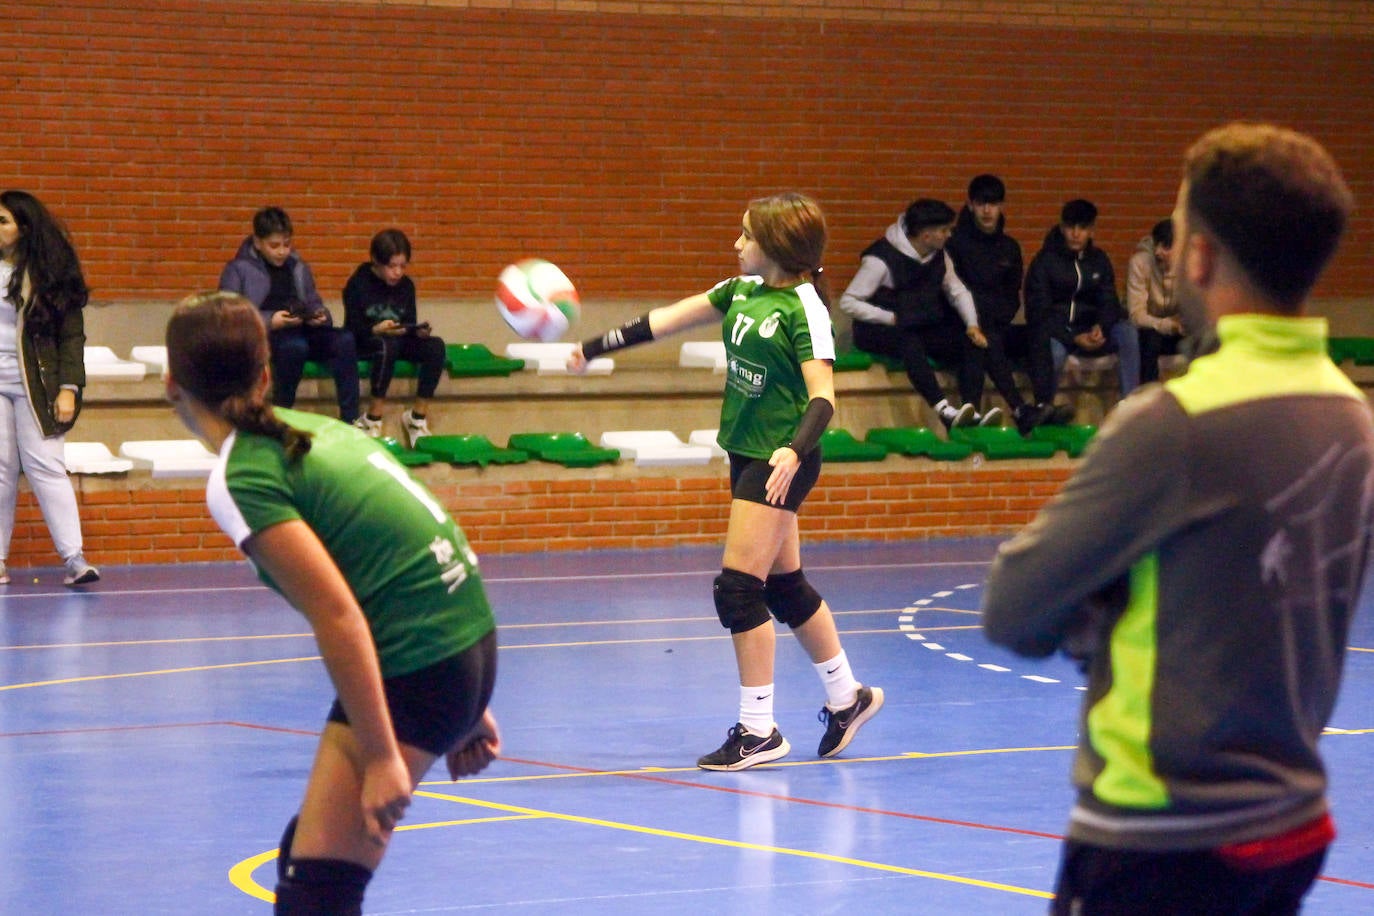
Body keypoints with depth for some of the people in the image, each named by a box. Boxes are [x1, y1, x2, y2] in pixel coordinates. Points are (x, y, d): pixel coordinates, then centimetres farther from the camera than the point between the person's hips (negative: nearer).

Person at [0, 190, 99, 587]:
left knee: (45, 466, -6)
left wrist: (68, 387, -11)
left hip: (35, 386, -2)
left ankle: (73, 557, -7)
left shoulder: (51, 272, -3)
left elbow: (72, 334, -2)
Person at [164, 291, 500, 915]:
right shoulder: (312, 428, 12)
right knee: (309, 853, 20)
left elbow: (339, 617, -20)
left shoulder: (239, 481, -13)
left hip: (413, 669, -9)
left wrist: (381, 756, -19)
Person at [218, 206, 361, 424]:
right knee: (294, 345, -39)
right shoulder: (238, 270, 3)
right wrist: (270, 322, -19)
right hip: (260, 338, -5)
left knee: (344, 340, -24)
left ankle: (350, 420, -27)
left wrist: (320, 316, -3)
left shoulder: (298, 268, 20)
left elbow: (314, 303, 23)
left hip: (301, 332, 5)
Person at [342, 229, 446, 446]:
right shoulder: (358, 284, -8)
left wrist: (419, 331, -16)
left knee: (436, 345, -22)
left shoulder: (406, 285, 6)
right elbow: (354, 328, -14)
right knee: (388, 345, -39)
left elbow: (410, 324, 8)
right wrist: (377, 330, -33)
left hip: (399, 340, 5)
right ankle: (372, 422, -33)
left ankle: (418, 417, -15)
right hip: (364, 344, -5)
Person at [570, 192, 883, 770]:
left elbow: (822, 396, -21)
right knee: (784, 585, 15)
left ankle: (758, 731, -5)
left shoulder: (803, 306, -15)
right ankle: (847, 697, 29)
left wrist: (794, 451, -37)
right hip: (747, 453, 8)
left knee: (738, 587, -11)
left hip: (779, 461, -8)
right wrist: (595, 348, 10)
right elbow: (665, 322, 12)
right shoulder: (741, 292, 8)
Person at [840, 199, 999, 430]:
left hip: (924, 328, 7)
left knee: (971, 345, -17)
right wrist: (890, 318, -21)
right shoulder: (882, 259, -16)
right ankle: (945, 411, -51)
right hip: (880, 332, -7)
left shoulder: (938, 255, 6)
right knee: (910, 343, -40)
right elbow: (848, 302, -15)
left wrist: (972, 324, -4)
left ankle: (972, 414, -32)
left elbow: (957, 290, 14)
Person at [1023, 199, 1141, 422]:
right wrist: (1074, 338, -21)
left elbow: (1109, 303, 6)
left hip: (1090, 332, 4)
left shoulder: (1099, 260, 11)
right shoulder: (1044, 261, -2)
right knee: (1054, 352, -39)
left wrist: (1100, 327, -19)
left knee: (1127, 331, -24)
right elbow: (1038, 313, -8)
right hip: (1054, 333, -4)